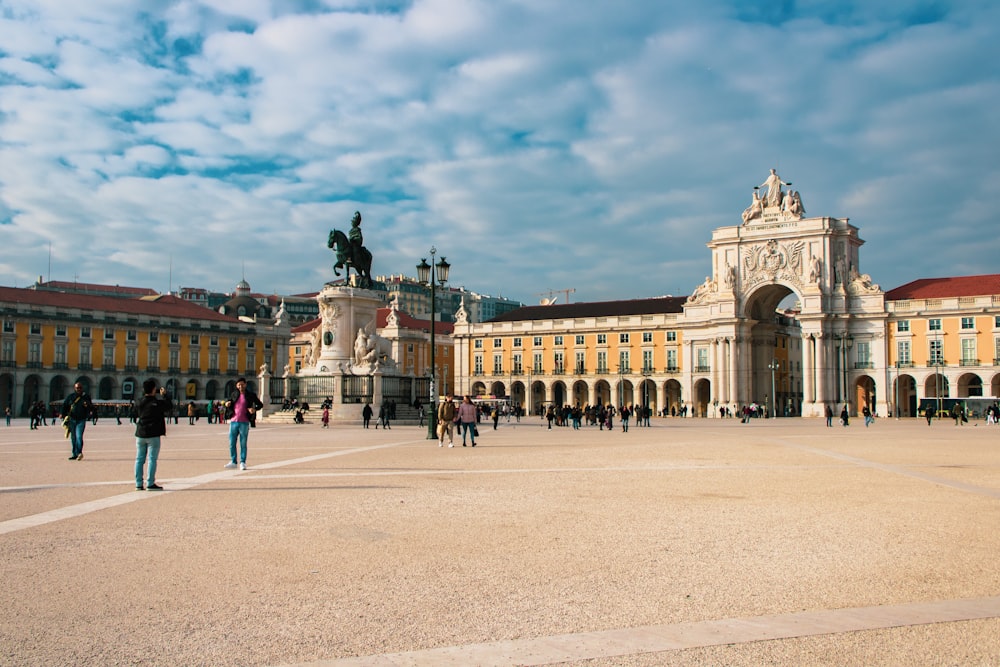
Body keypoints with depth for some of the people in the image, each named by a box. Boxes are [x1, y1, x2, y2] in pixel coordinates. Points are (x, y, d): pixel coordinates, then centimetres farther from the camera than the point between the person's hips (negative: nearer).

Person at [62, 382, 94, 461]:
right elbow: (64, 406, 11)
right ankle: (75, 454, 16)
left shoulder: (86, 396, 4)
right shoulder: (70, 397, 6)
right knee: (73, 438, 8)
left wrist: (88, 405, -15)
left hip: (81, 420, -3)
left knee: (79, 436, -17)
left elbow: (91, 408, 8)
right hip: (72, 419, 3)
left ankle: (79, 452, -22)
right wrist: (64, 416, 0)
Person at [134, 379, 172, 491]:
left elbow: (136, 415, 13)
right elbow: (169, 406, 4)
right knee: (152, 459, -1)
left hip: (140, 433, 5)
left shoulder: (139, 402, 2)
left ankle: (138, 484, 12)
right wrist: (164, 395, 13)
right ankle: (150, 484, -2)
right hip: (153, 435, -5)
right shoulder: (157, 402, -12)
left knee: (139, 459, 10)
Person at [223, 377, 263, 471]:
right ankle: (233, 462, 16)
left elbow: (260, 404, 7)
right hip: (233, 421, 3)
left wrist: (255, 409, -13)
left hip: (244, 423, -3)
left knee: (243, 444, 0)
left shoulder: (250, 395, 2)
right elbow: (228, 403, 23)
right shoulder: (233, 394, 10)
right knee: (232, 443, 6)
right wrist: (227, 404, -1)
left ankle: (243, 463, 7)